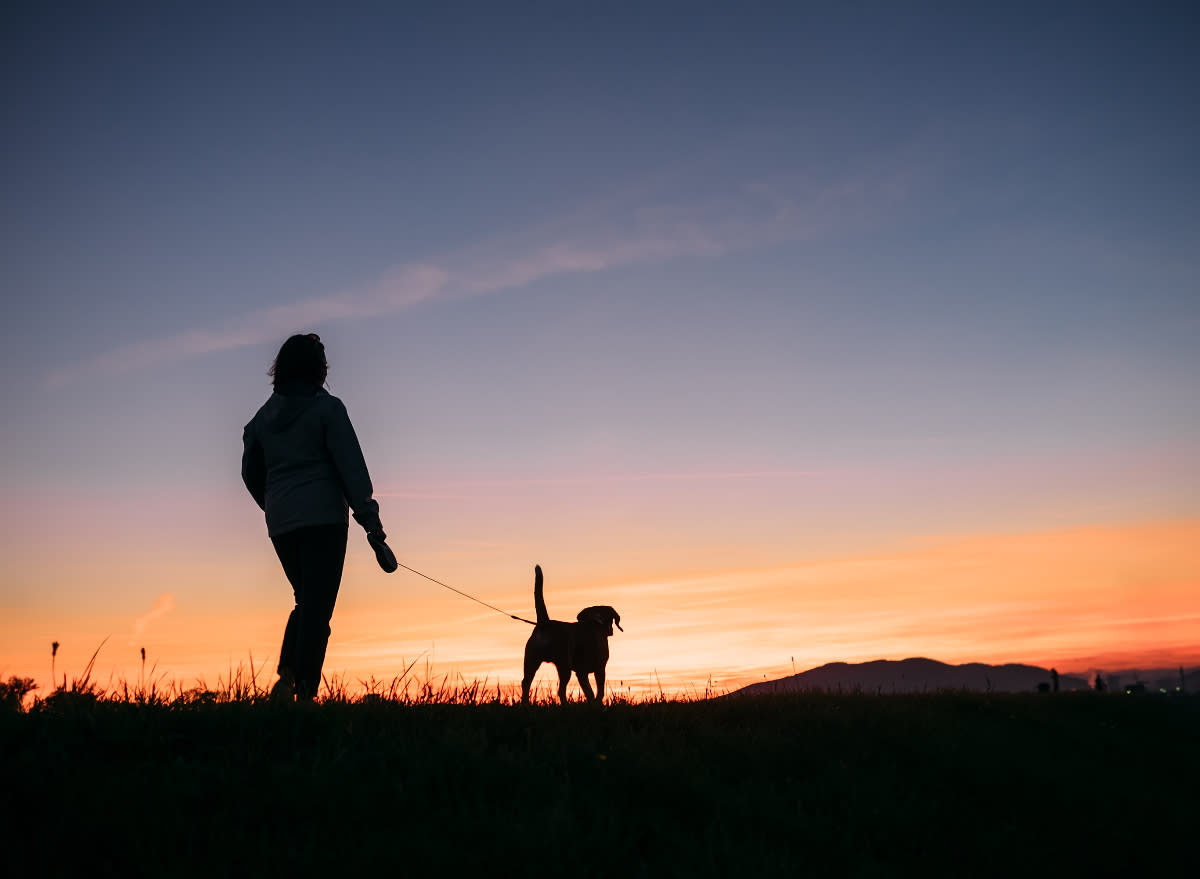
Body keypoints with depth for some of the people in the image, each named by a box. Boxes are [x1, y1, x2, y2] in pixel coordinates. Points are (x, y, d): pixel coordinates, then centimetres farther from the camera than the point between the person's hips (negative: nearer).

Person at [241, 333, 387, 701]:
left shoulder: (265, 414, 13)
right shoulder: (327, 407, -4)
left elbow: (251, 471, 19)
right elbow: (351, 465, -10)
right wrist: (369, 517, -11)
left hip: (280, 522, 6)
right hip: (323, 518, -6)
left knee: (306, 599, 17)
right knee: (317, 605, -3)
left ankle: (287, 674, 0)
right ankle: (304, 689, -9)